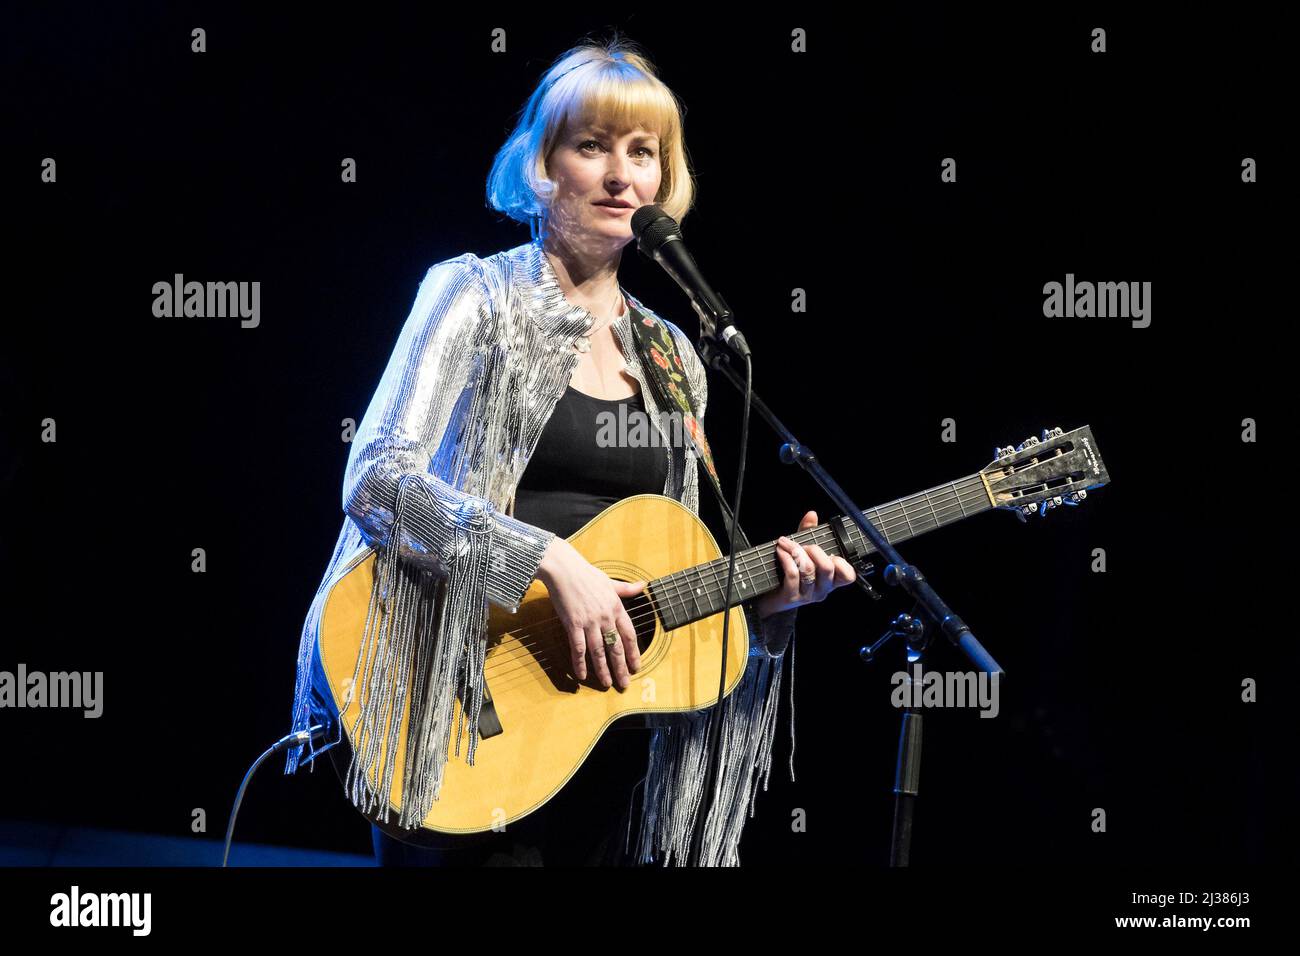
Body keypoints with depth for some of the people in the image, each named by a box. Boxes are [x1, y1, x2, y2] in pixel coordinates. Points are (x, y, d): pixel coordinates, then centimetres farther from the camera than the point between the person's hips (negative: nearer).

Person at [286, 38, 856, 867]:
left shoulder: (671, 359, 15)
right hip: (466, 711, -5)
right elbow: (377, 481, -15)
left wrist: (764, 594, -2)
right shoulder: (477, 295, -1)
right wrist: (552, 564, -23)